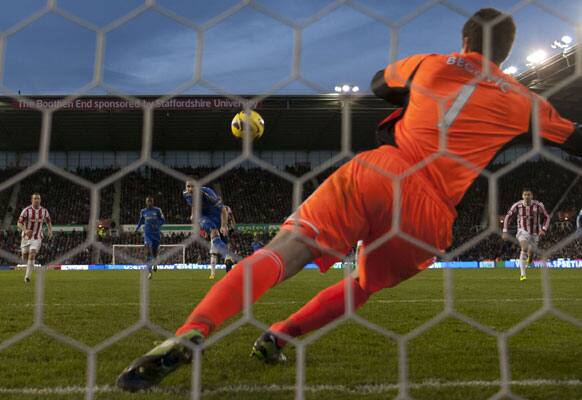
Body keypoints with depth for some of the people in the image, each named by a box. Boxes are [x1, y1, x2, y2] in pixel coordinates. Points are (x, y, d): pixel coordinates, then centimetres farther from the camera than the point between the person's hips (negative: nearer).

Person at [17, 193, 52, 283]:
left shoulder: (44, 211, -1)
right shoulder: (26, 210, -10)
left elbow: (48, 222, 16)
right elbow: (19, 223, -10)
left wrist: (50, 230, -4)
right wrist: (25, 230, -30)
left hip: (37, 237, 0)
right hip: (26, 236, 0)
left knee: (32, 255, -18)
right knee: (25, 257, 8)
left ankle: (27, 276, -15)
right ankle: (30, 264, 45)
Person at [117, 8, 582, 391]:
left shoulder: (432, 64, 21)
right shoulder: (521, 102, 17)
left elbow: (379, 84, 40)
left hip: (373, 172, 0)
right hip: (428, 215, 0)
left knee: (282, 252, -11)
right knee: (364, 285, 25)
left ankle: (192, 333, -32)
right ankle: (279, 336, 11)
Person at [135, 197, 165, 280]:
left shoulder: (157, 210, 1)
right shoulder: (143, 211, 8)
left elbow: (163, 220, 0)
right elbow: (141, 220, 24)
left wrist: (157, 225, -18)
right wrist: (137, 228, 11)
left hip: (156, 233, 0)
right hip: (147, 233, 0)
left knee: (155, 252, 10)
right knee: (148, 252, -17)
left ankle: (155, 263, 44)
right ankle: (150, 271, -19)